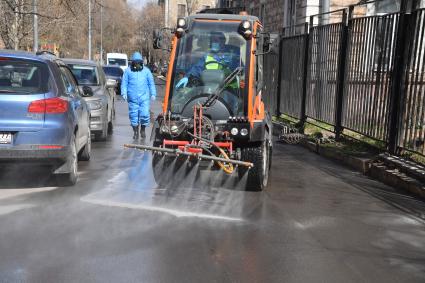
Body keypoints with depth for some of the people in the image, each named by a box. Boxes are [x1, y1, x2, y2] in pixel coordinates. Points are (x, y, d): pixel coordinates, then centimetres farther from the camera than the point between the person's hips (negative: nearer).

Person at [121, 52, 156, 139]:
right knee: (133, 115, 2)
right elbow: (124, 83, 7)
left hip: (144, 97, 0)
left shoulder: (146, 71, 8)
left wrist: (153, 94, 4)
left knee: (145, 114, -6)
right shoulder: (128, 71, 6)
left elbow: (151, 83, 11)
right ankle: (135, 132, 17)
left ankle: (143, 130, 16)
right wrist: (124, 93, -5)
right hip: (132, 98, 0)